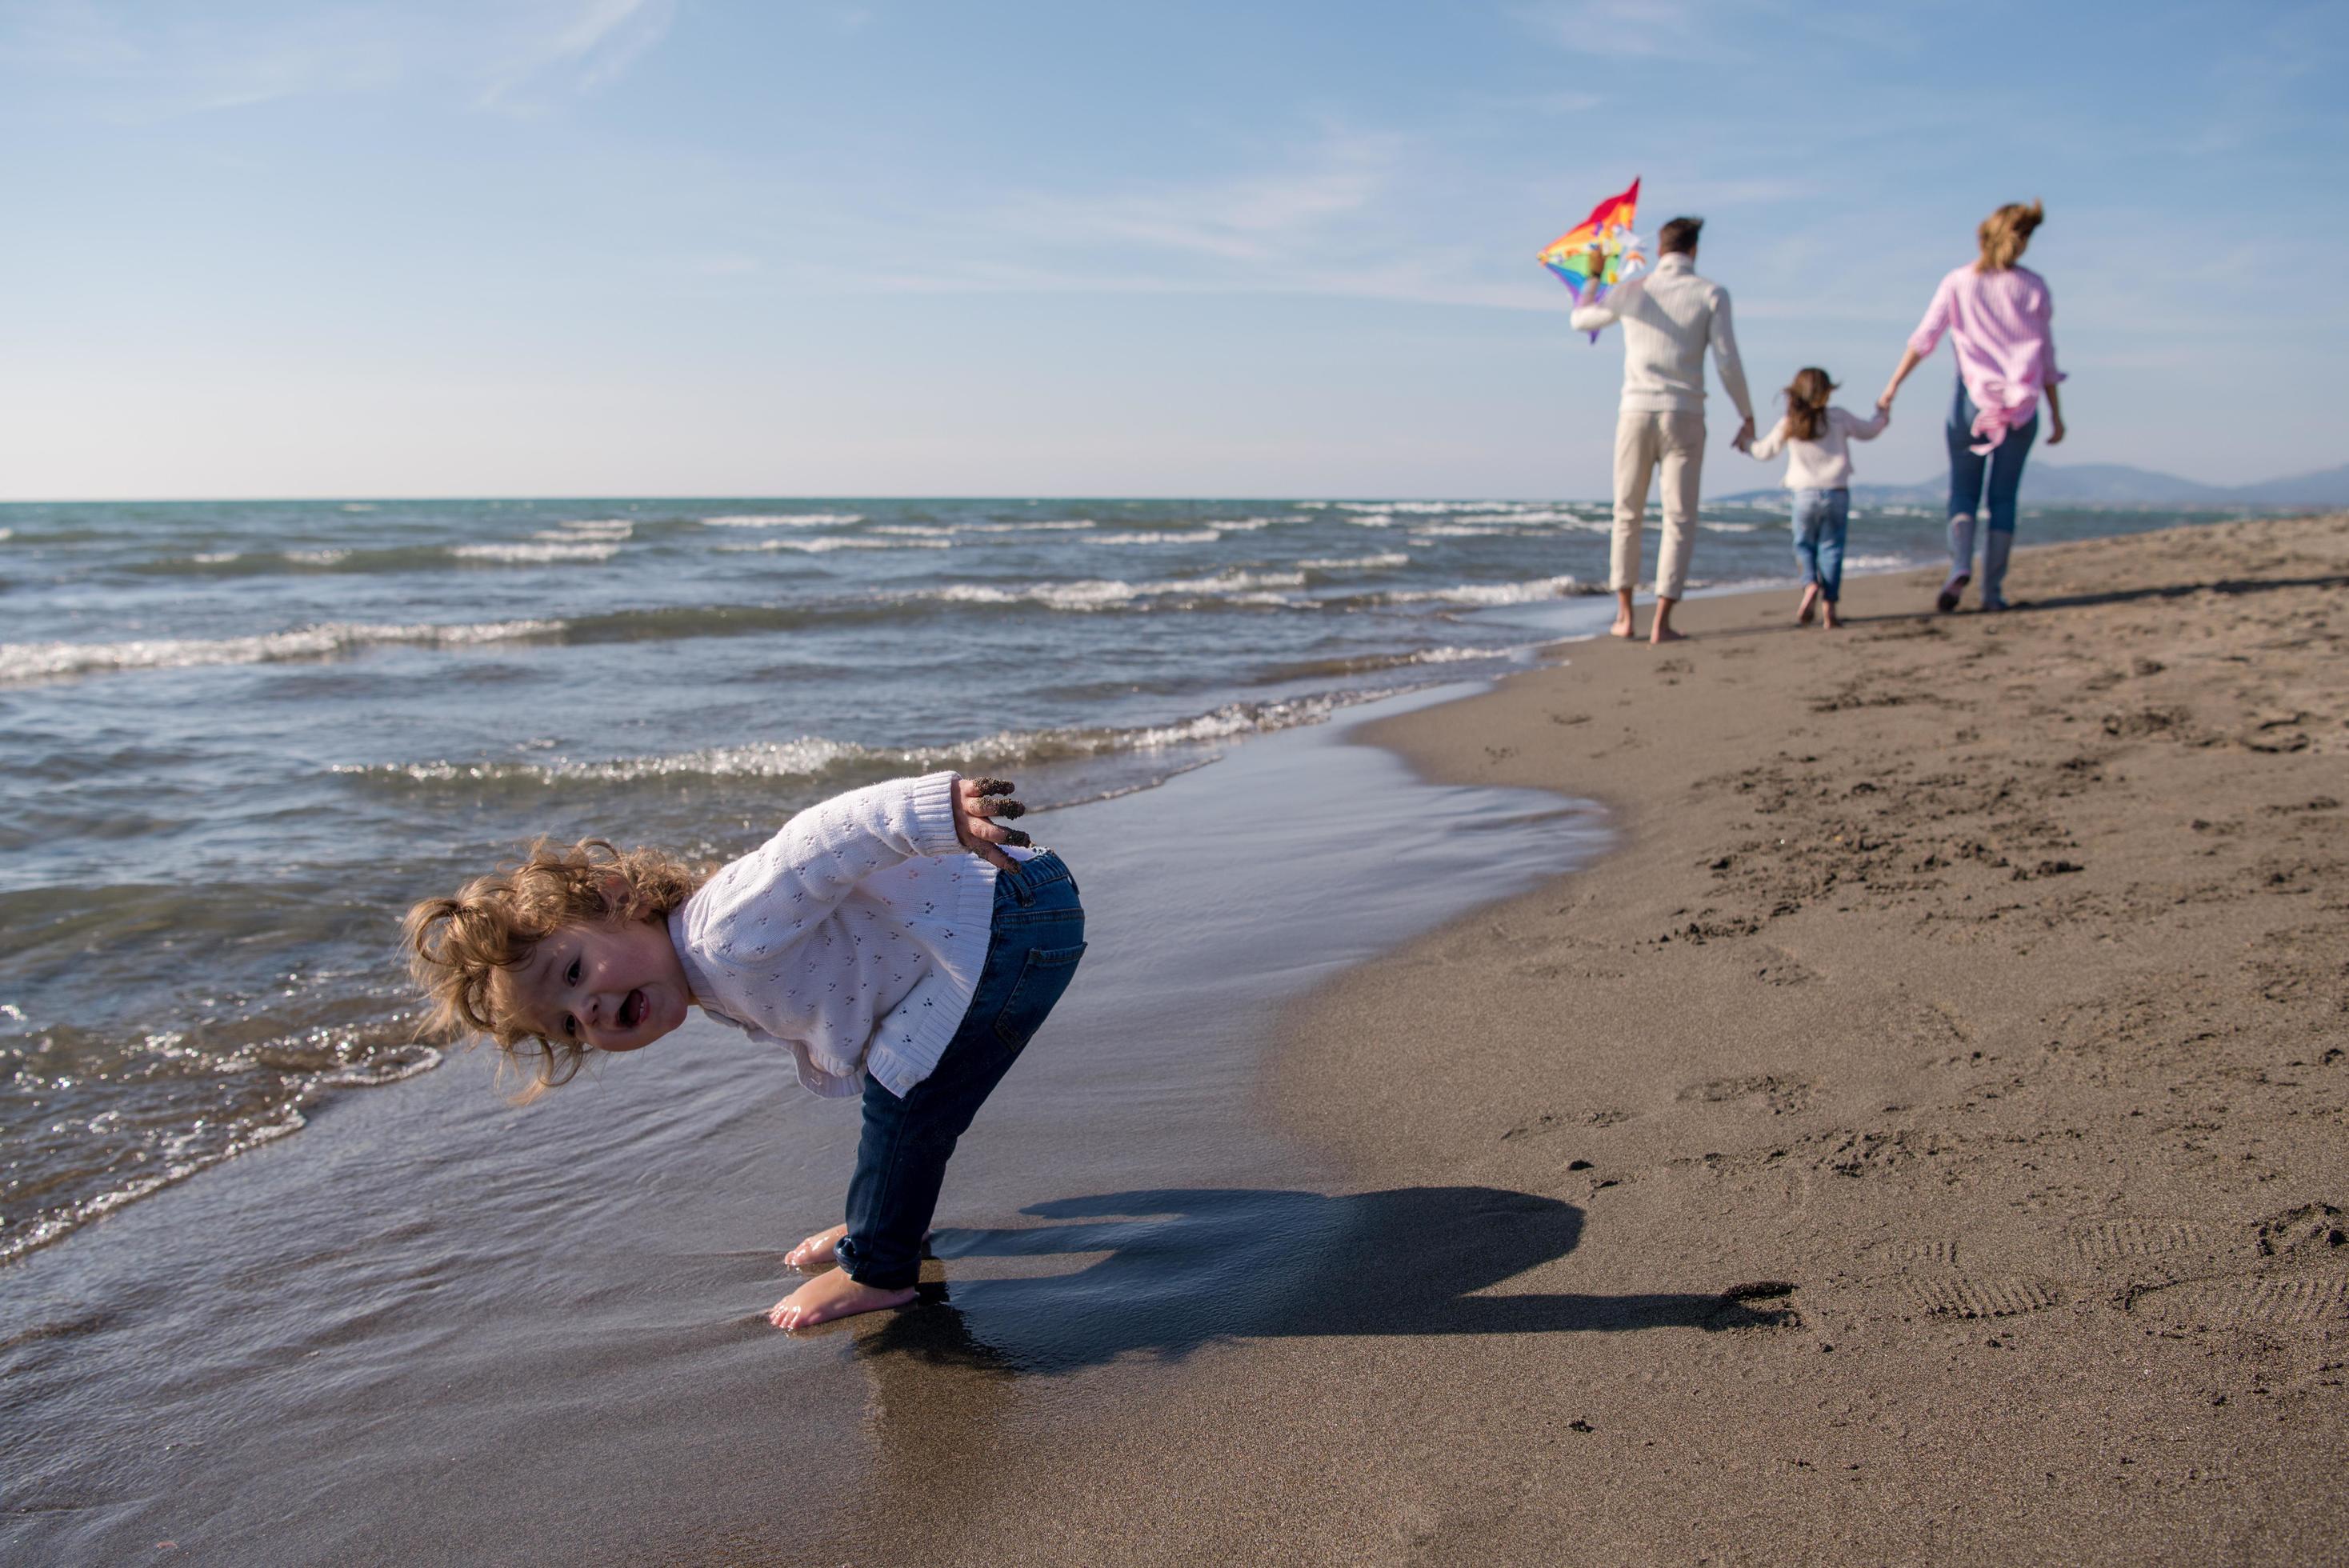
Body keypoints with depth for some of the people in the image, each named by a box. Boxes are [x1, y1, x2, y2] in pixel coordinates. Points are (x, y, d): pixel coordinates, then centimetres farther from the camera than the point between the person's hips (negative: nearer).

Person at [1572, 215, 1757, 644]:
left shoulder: (1631, 291, 5)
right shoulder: (1711, 294, -1)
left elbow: (1581, 320, 23)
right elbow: (1727, 362, -5)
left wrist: (1593, 277, 41)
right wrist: (1748, 419, 5)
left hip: (1636, 413, 2)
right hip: (1684, 416, -2)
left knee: (1627, 515, 13)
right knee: (1679, 521, 3)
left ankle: (1625, 615, 15)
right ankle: (1662, 622, -4)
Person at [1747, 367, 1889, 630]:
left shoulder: (1788, 425, -1)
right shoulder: (1839, 418, 0)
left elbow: (1765, 452, 10)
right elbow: (1868, 431, 16)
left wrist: (1750, 442, 32)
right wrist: (1883, 416, 38)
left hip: (1805, 494, 0)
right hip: (1837, 493, 0)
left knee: (1804, 544, 14)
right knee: (1831, 547, 5)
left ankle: (1811, 585, -14)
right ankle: (1829, 606, -2)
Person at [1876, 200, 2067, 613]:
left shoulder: (1957, 283, 1)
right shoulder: (2033, 287, 3)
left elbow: (1923, 339, -5)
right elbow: (2046, 354, 4)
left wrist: (1893, 386, 0)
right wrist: (2056, 412, 9)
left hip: (1973, 396, -1)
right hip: (2022, 401, 1)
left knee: (1963, 490, 7)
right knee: (2004, 495, 5)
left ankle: (1960, 567, -18)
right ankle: (1993, 589, 2)